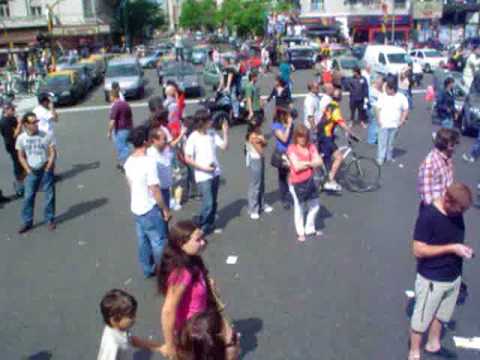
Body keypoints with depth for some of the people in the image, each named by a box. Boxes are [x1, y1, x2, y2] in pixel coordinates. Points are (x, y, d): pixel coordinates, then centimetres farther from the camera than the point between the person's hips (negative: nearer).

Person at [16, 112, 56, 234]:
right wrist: (28, 170, -3)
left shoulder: (46, 135, -9)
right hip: (32, 171, 2)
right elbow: (21, 156, 5)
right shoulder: (21, 138, -3)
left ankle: (50, 220, 17)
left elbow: (53, 153, -4)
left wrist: (48, 168, -10)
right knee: (28, 196, 3)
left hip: (46, 170, -1)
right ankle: (27, 222, 13)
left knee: (49, 195, 3)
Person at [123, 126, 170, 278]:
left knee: (143, 241, 19)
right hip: (150, 209, -8)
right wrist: (165, 209, -12)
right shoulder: (149, 162, -25)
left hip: (136, 208, 8)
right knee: (159, 242, 7)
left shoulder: (129, 161, 0)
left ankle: (147, 269, 33)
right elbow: (155, 190, -23)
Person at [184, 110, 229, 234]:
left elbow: (224, 147, 1)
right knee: (208, 203, -7)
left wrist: (225, 132, -10)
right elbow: (187, 159, -12)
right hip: (203, 176, -6)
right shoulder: (193, 138, -14)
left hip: (215, 173, 6)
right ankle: (201, 227, 12)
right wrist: (203, 168, -16)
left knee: (213, 202, 13)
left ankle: (209, 226, 28)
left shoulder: (212, 133, 0)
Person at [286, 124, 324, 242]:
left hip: (309, 181, 6)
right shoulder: (292, 149, -14)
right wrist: (311, 163, -12)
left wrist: (306, 163, -20)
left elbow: (320, 162, -7)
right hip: (296, 183, -6)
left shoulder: (311, 147, 2)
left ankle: (310, 229, 35)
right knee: (299, 208, 10)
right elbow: (297, 167, -24)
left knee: (315, 206, 16)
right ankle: (300, 232, 27)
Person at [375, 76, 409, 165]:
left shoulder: (401, 97, -2)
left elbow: (406, 110, 3)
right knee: (382, 142, -1)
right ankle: (380, 158, 4)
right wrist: (378, 120, -7)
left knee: (391, 142, 12)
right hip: (384, 124, -1)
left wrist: (402, 121, -5)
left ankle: (389, 157, 25)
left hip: (394, 125, 1)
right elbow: (378, 109, 1)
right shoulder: (382, 97, -2)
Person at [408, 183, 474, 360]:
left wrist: (463, 249, -2)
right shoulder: (428, 216, -24)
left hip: (453, 276, 7)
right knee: (422, 317, 10)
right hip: (432, 279, -7)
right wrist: (452, 248, -26)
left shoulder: (456, 212, -3)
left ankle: (433, 345, 45)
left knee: (441, 314, 24)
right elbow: (418, 250, -24)